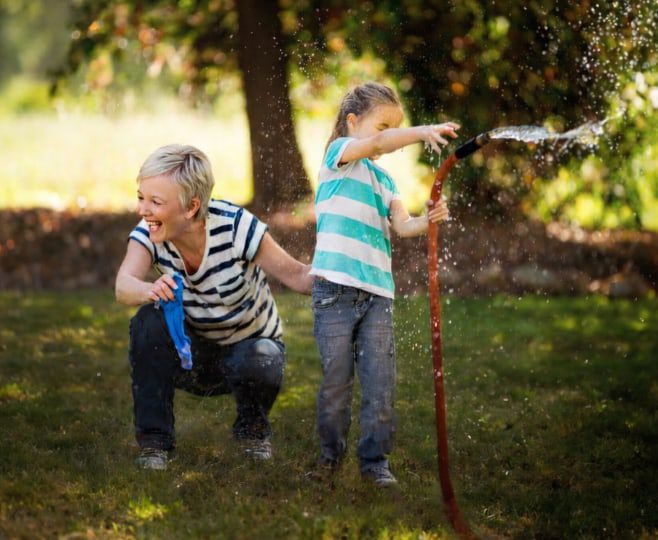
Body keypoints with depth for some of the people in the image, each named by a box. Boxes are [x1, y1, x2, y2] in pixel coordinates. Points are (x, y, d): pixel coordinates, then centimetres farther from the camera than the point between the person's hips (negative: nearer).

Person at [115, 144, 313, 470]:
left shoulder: (236, 227, -25)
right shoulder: (149, 234, -17)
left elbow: (296, 276, -18)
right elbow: (124, 285, -36)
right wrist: (149, 291, -60)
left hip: (250, 346, -2)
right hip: (193, 354, 2)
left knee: (257, 365, -37)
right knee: (149, 321, -28)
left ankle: (253, 430, 0)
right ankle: (154, 441, -17)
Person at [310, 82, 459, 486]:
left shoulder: (385, 180, 21)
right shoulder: (340, 153, 2)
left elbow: (401, 224, 6)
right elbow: (376, 143, -20)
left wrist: (426, 221, -15)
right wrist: (423, 132, -30)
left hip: (378, 292, 6)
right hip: (336, 289, -6)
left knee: (380, 380, -1)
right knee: (337, 375, 1)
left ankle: (375, 457, 6)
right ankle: (332, 448, 19)